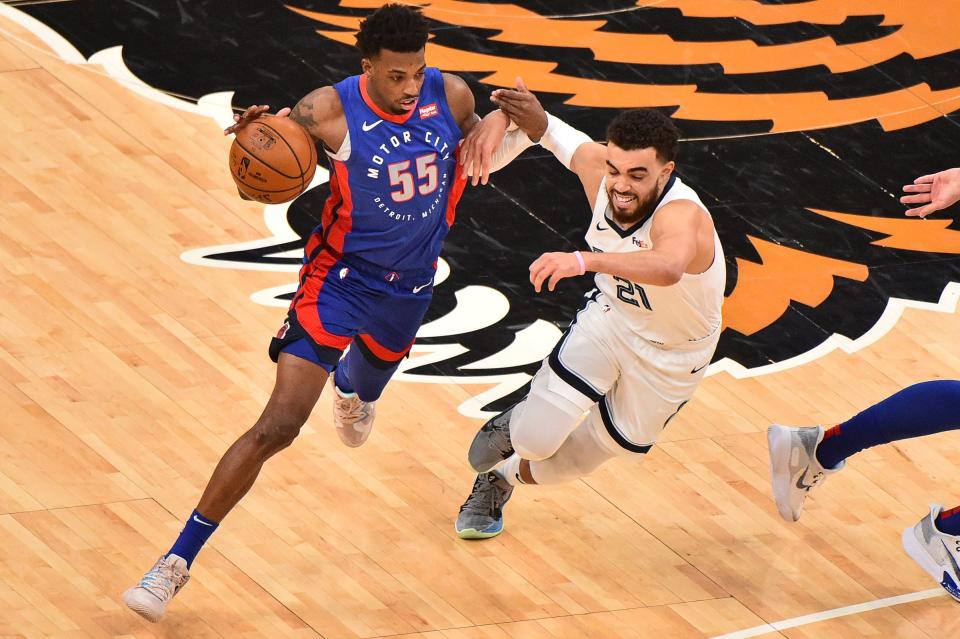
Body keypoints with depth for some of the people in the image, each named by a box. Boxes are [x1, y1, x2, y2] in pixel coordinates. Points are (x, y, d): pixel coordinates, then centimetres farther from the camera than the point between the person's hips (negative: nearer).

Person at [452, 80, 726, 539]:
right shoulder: (597, 167, -24)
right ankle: (512, 427, 28)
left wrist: (583, 260, -76)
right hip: (609, 317, 3)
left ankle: (504, 478, 46)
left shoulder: (681, 215, -42)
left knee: (596, 450, 14)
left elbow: (668, 267, -66)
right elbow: (544, 128, -6)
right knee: (538, 438, -11)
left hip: (670, 358, -3)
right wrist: (503, 117, -29)